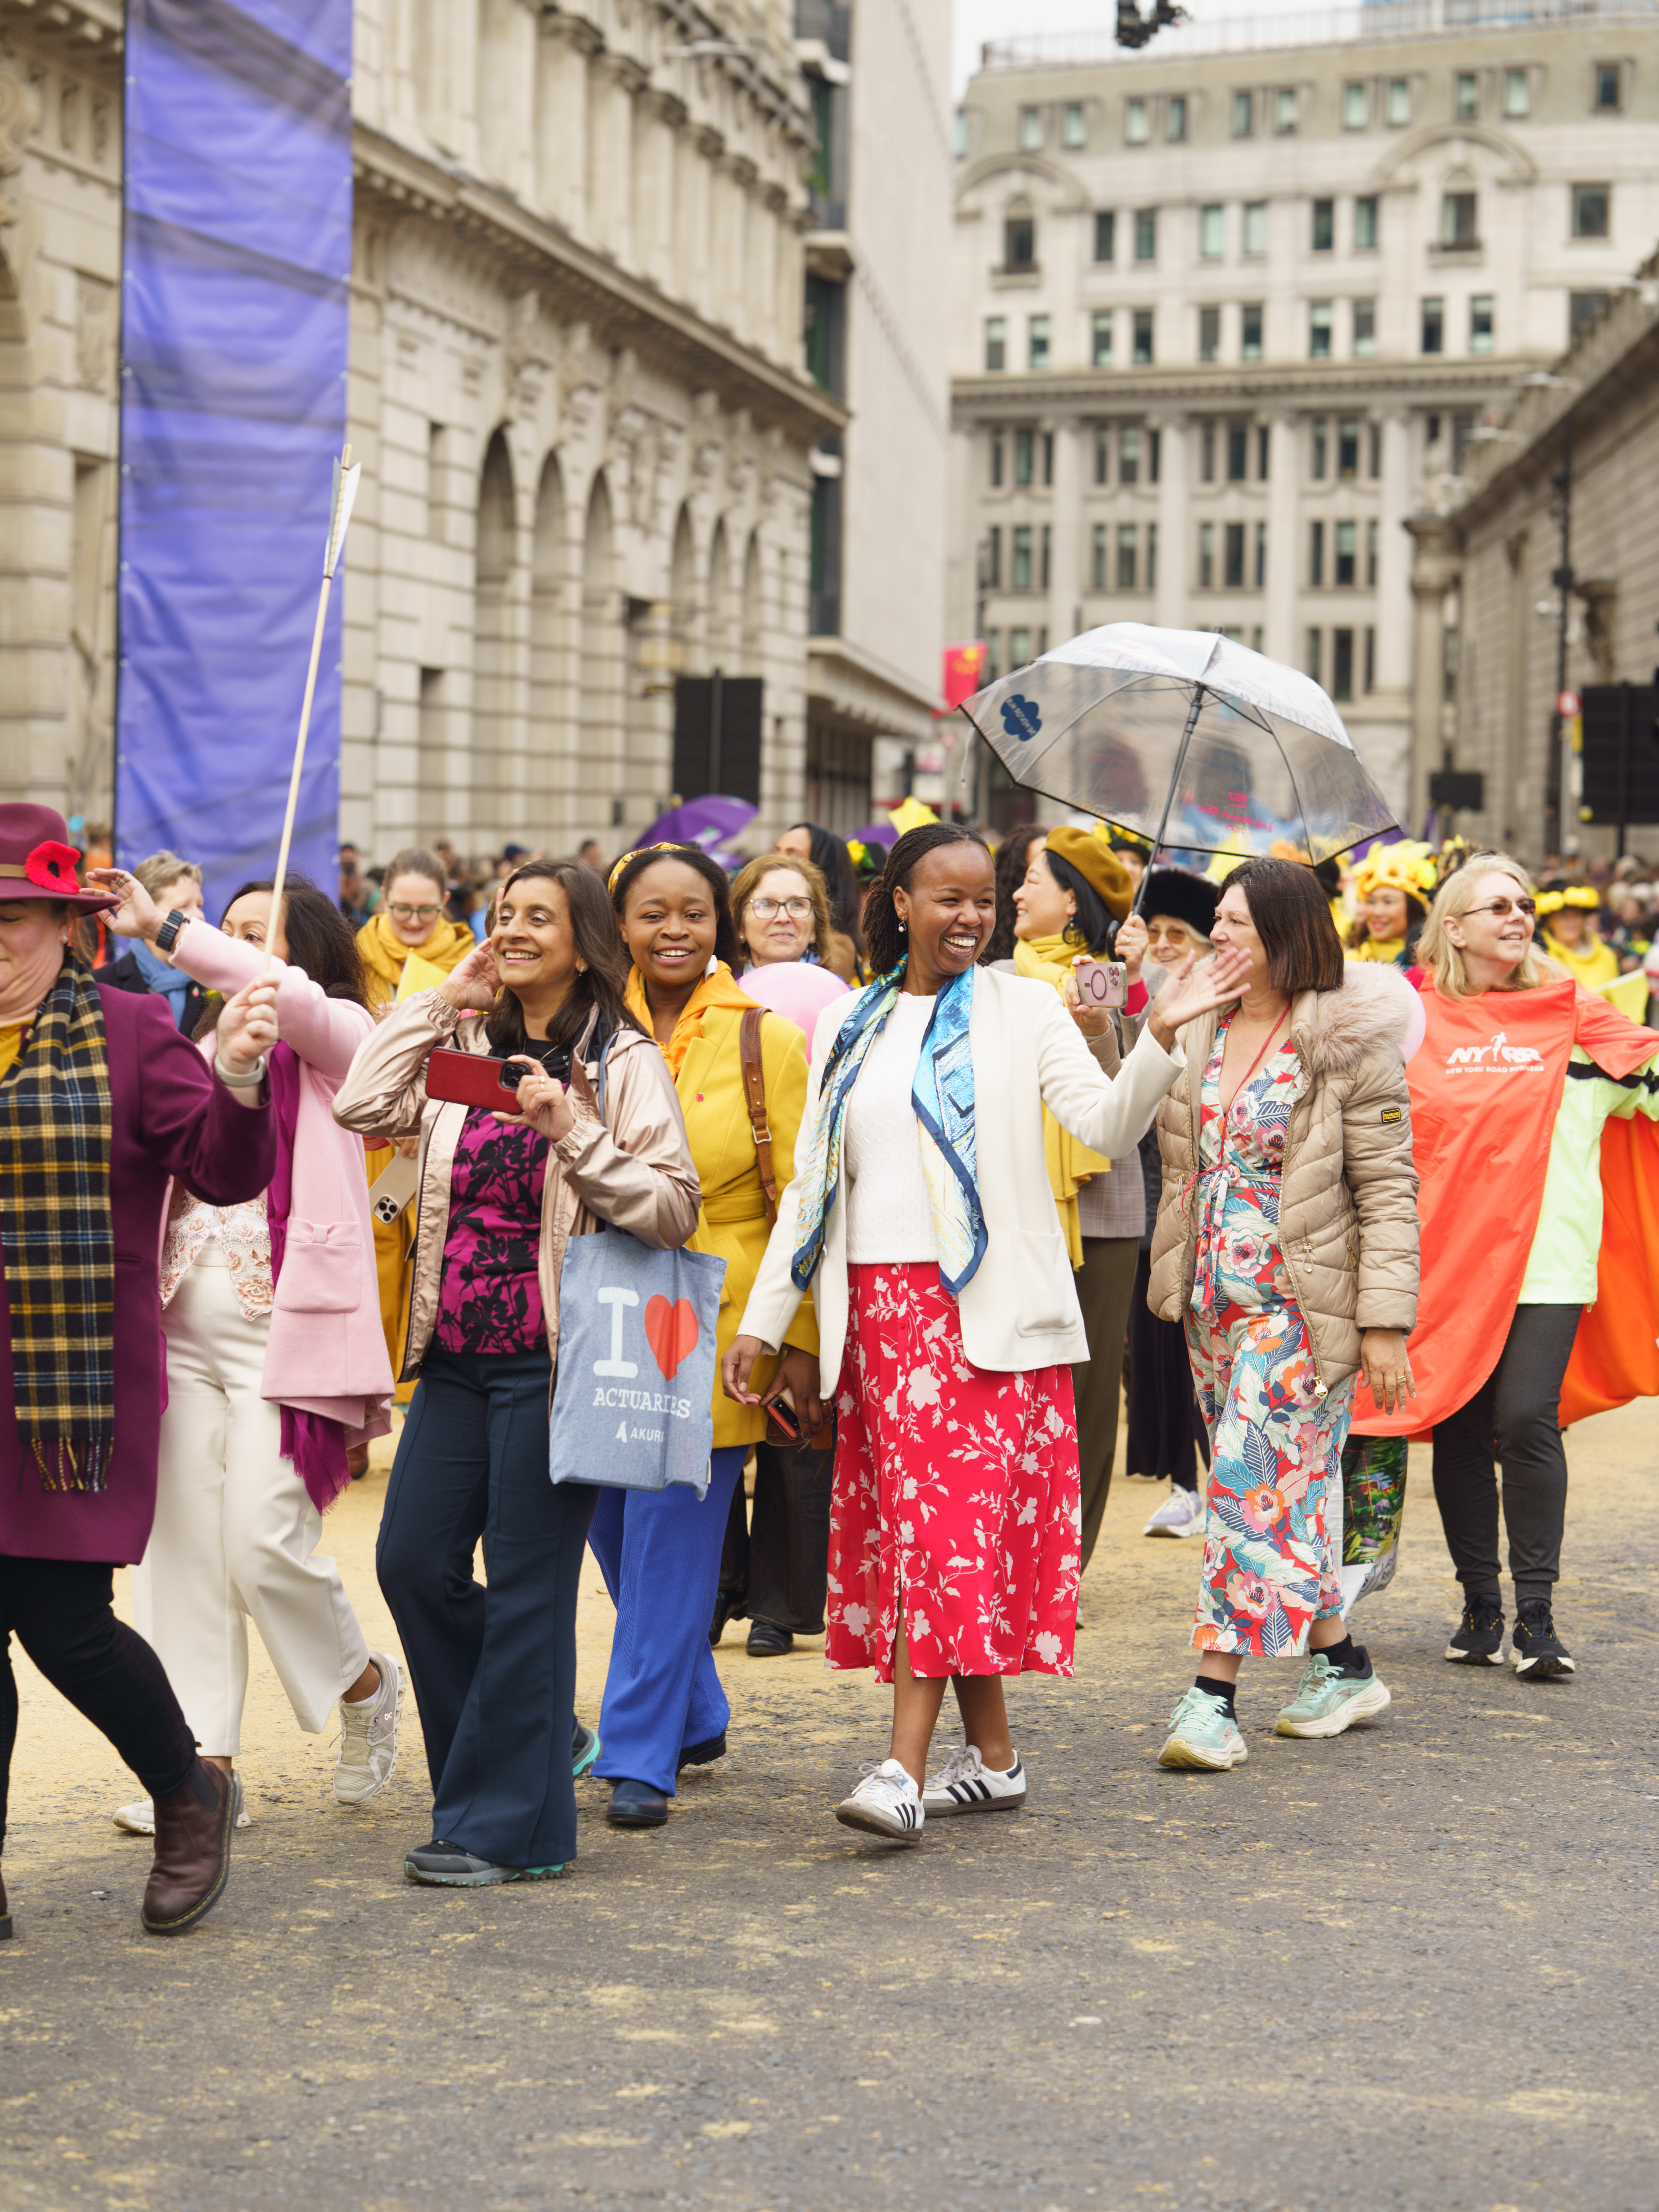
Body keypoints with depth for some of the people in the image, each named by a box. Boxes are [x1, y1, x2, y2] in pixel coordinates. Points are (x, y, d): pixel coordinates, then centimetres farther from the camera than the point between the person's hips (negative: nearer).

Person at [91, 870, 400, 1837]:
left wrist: (164, 927, -22)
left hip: (287, 1334, -6)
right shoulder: (205, 1050, 17)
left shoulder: (338, 1039, 0)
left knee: (263, 1545, -9)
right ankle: (206, 1760, 8)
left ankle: (367, 1684, 18)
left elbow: (288, 995, -22)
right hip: (186, 1331, 6)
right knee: (184, 1550, 2)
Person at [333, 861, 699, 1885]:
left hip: (550, 1358, -6)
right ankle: (541, 1735, 26)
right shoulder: (463, 1048, 13)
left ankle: (506, 1823, 7)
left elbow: (673, 1209, -11)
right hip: (457, 1356, 6)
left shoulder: (622, 1062, -4)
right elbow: (362, 1108, -1)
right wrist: (443, 999, 1)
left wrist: (573, 1131, -20)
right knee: (414, 1561, 6)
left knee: (526, 1589, -2)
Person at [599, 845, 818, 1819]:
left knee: (673, 1537, -5)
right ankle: (697, 1718, 30)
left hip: (713, 1319, -4)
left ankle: (644, 1756, 3)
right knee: (617, 1532, 11)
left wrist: (802, 1338, -5)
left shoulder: (765, 1040, -2)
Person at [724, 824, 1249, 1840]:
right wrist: (762, 1323, 11)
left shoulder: (1023, 1008, 4)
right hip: (875, 1303, 4)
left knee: (946, 1515, -11)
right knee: (927, 1519, 5)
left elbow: (1110, 1126, -7)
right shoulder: (850, 1028, 14)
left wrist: (1161, 1037, -23)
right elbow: (812, 1183, 15)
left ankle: (907, 1767, -15)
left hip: (983, 1301, -4)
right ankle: (992, 1754, 15)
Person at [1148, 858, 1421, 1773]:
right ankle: (1343, 1666, 24)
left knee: (1251, 1478, -12)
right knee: (1290, 1488, 11)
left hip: (1303, 1301, -6)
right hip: (1216, 1298, 6)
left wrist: (1385, 1321, -14)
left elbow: (1389, 1190, -9)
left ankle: (1213, 1698, -12)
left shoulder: (1349, 1044, -8)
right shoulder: (1198, 1033, 10)